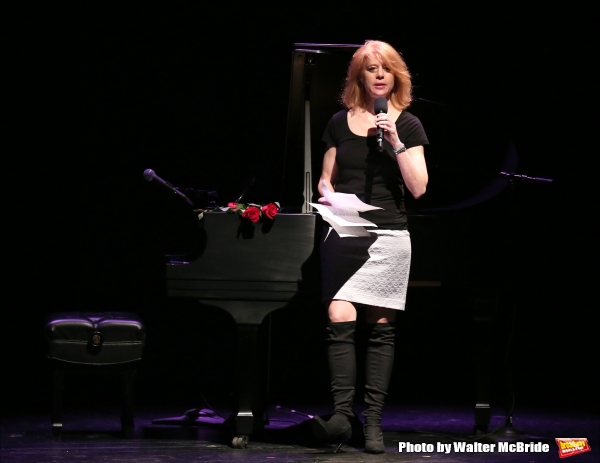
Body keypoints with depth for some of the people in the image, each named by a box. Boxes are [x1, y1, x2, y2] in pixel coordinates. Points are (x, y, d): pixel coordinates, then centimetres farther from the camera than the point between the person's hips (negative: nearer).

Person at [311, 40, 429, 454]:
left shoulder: (407, 124, 5)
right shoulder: (340, 122, 11)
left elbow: (418, 186, -4)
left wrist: (394, 141, -12)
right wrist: (326, 195, -6)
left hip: (387, 236, -2)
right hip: (343, 234, 2)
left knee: (381, 327, -1)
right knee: (339, 320, -12)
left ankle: (373, 421, 0)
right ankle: (343, 413, -15)